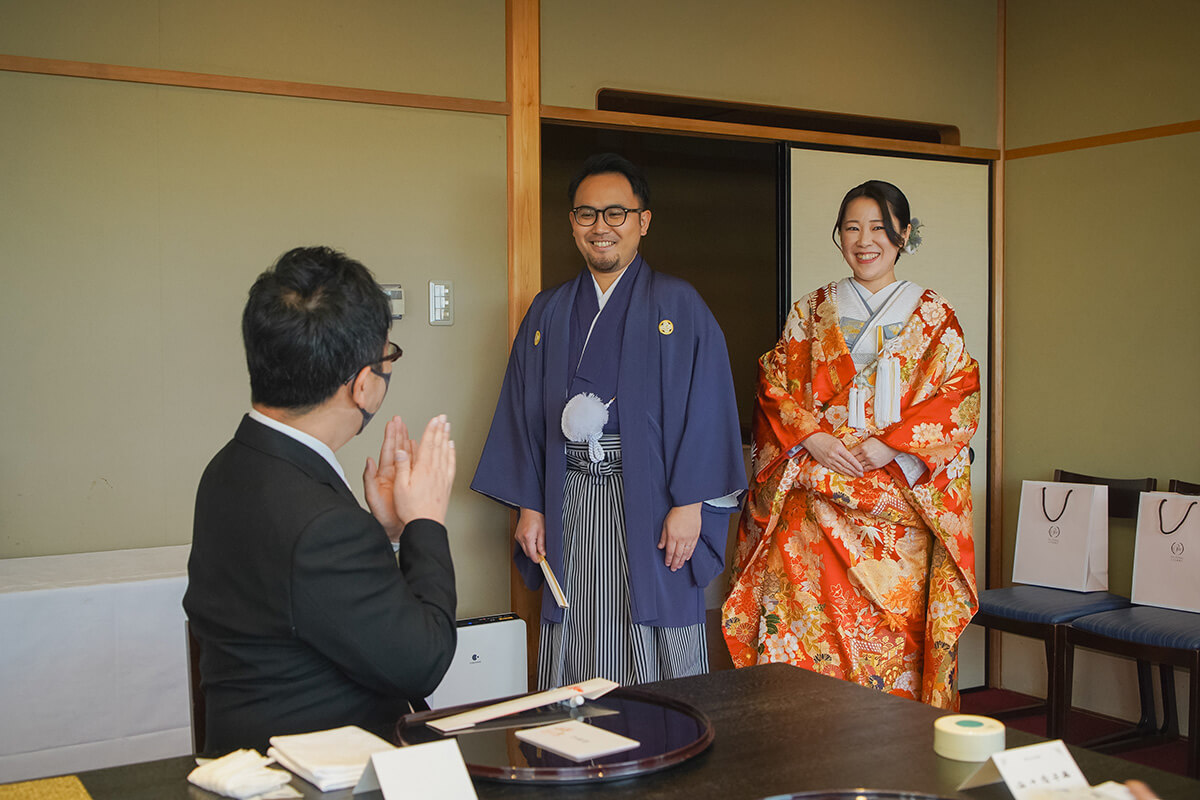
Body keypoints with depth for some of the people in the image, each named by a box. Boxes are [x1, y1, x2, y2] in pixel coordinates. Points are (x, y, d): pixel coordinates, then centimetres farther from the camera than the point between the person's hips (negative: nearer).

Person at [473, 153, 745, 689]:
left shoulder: (677, 305, 2)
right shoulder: (548, 313, 13)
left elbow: (705, 407, -5)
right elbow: (523, 413, 12)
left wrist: (689, 504, -12)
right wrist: (529, 506, 5)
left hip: (649, 500, -3)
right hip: (569, 504, 3)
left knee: (660, 667, 1)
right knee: (577, 662, 7)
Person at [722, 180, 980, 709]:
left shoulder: (934, 317, 8)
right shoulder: (810, 313, 14)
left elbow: (960, 398, 0)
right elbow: (774, 389, 8)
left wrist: (892, 445, -13)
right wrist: (812, 437, -10)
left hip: (899, 502, -1)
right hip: (817, 502, 1)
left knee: (892, 634, -3)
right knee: (805, 630, -6)